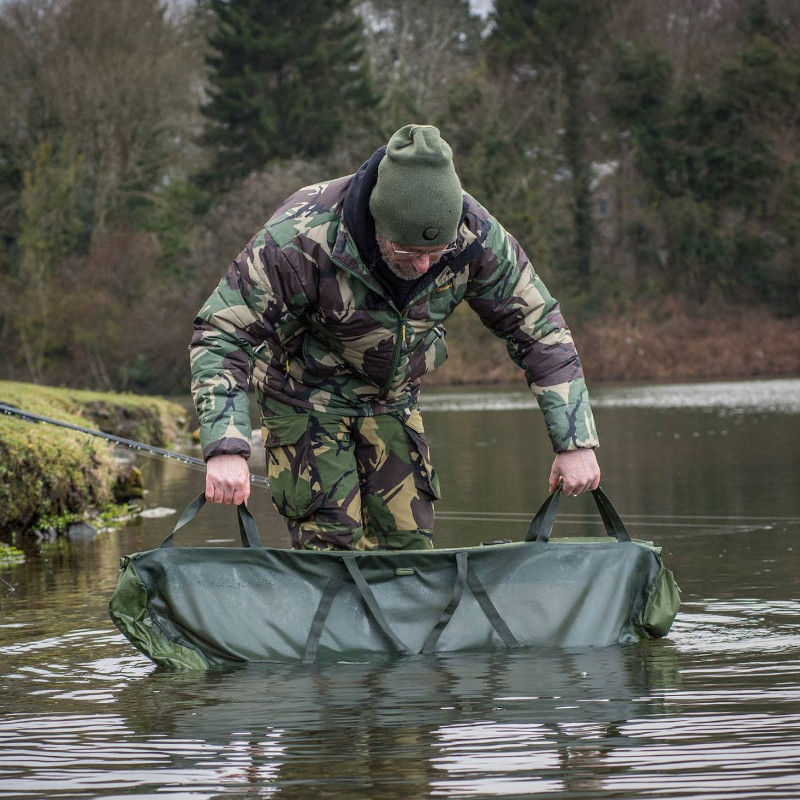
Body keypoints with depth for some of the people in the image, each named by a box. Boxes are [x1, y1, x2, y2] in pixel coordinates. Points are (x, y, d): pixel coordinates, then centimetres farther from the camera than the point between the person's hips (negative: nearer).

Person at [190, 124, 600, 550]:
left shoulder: (476, 237, -25)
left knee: (409, 542, -1)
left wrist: (574, 442, -15)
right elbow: (222, 333, -30)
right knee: (331, 547, -14)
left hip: (392, 399, 4)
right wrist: (225, 449, -43)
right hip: (306, 398, -4)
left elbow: (539, 328, -12)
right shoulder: (302, 239, -36)